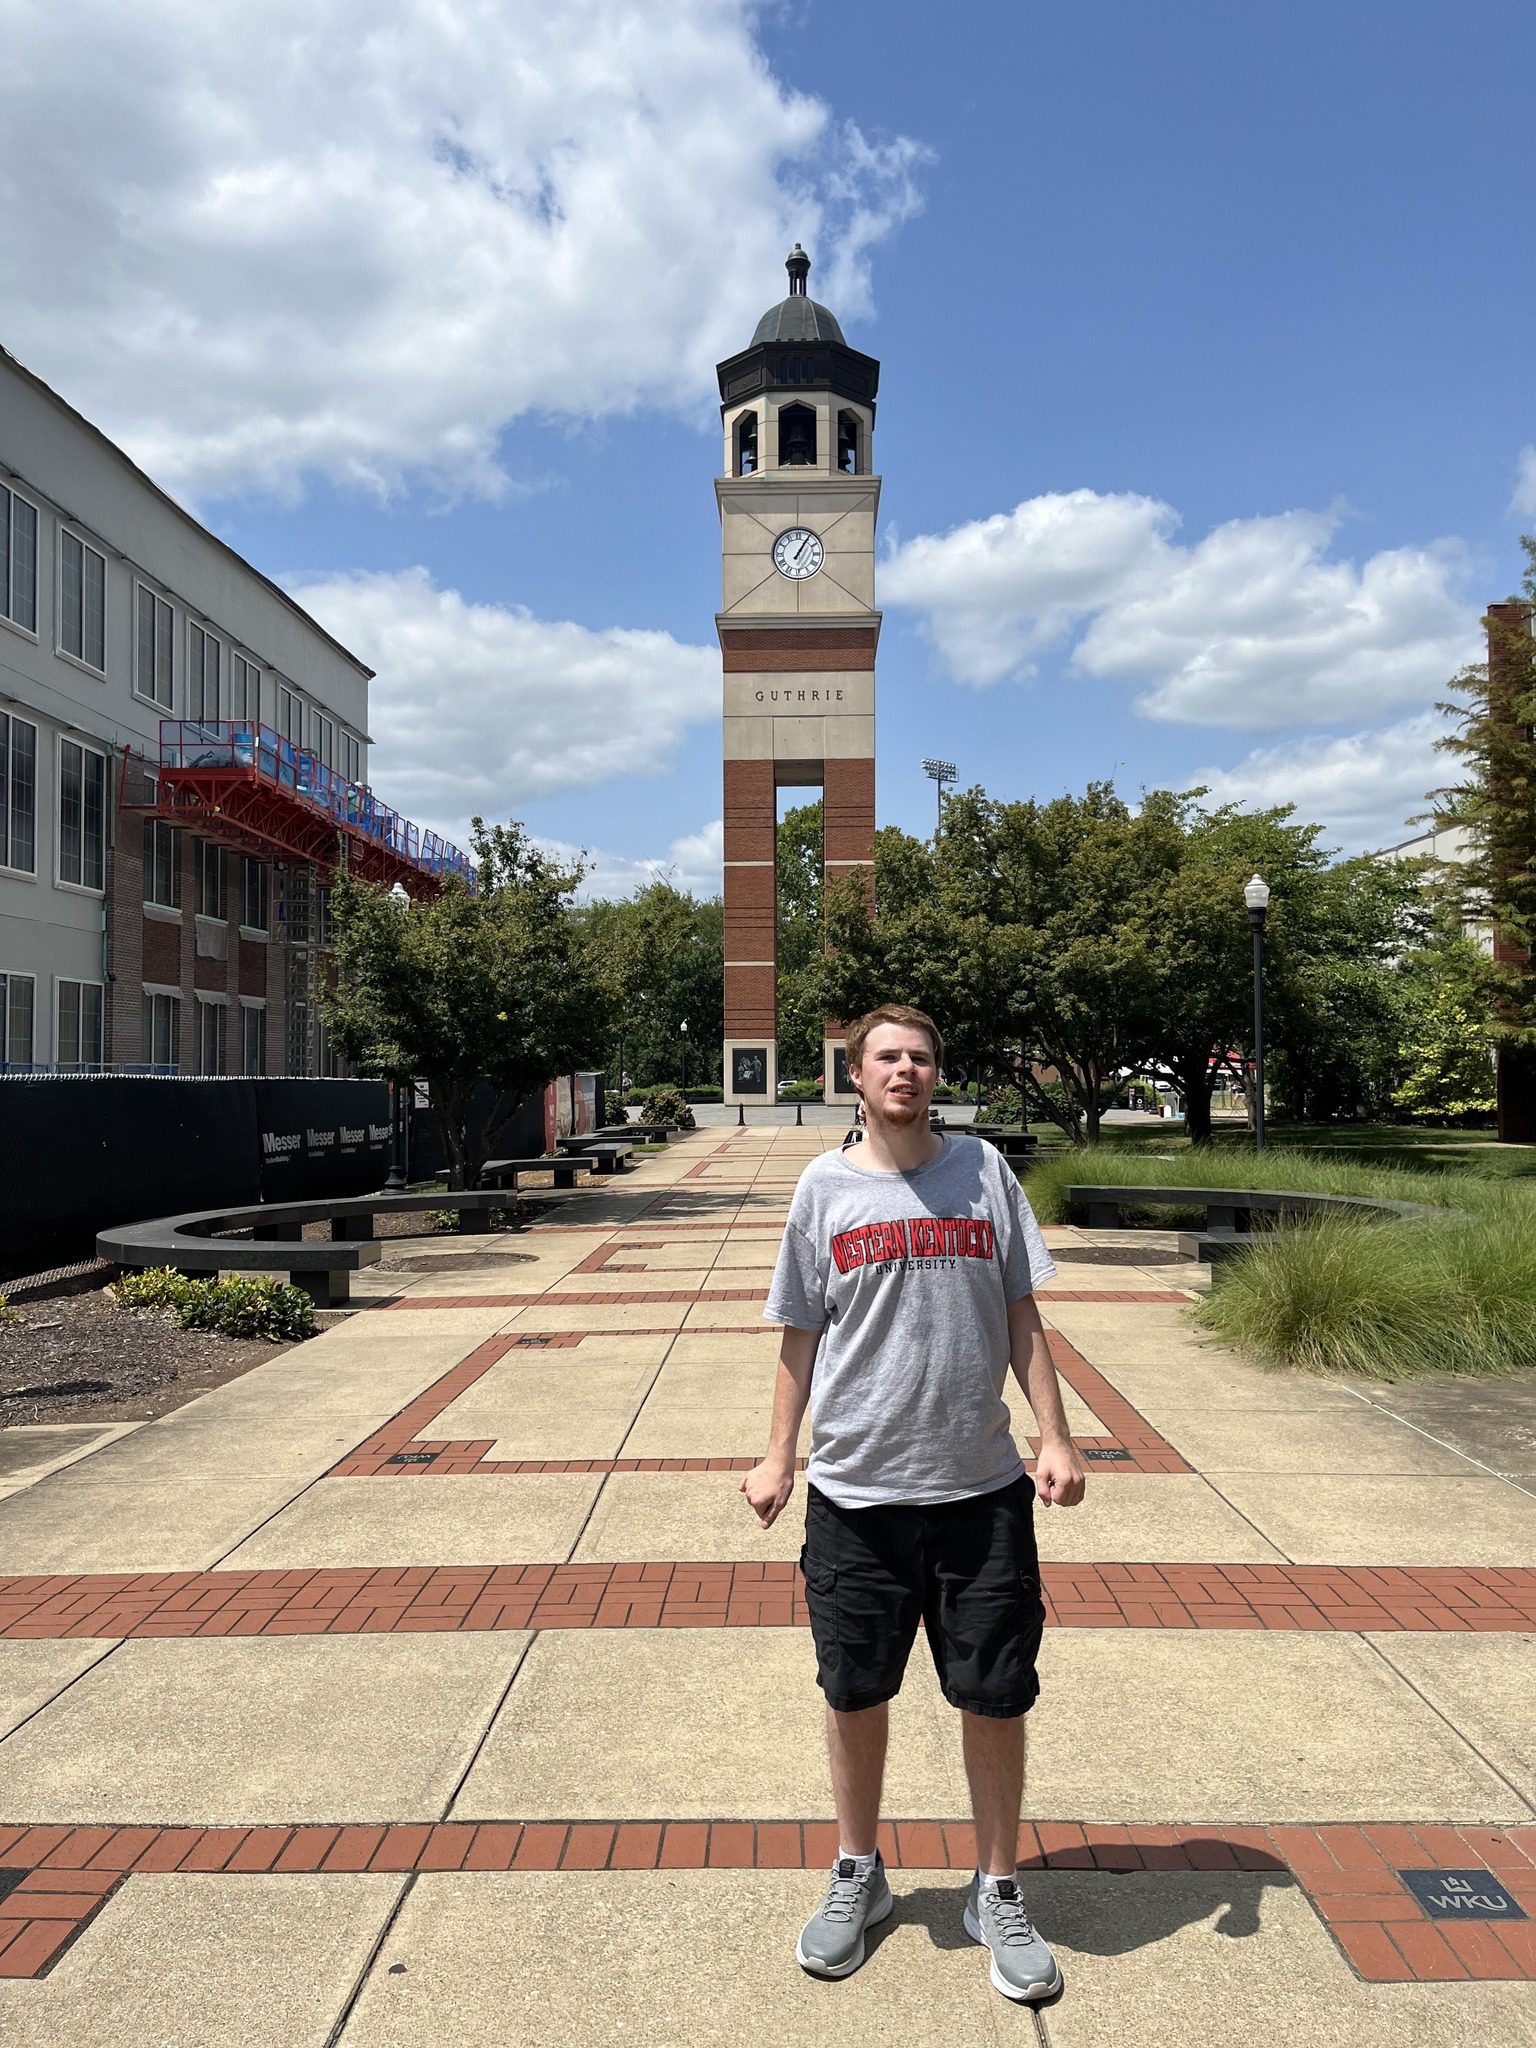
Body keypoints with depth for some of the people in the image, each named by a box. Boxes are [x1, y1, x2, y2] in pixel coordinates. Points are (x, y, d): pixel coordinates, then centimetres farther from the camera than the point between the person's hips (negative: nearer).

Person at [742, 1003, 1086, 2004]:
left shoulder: (984, 1170, 1)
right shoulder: (826, 1187, 0)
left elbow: (1021, 1317, 5)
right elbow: (803, 1335, 5)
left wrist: (1056, 1436, -1)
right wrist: (779, 1455, 2)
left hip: (982, 1487, 0)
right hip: (855, 1490, 0)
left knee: (997, 1696, 9)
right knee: (856, 1694, 13)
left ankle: (997, 1892, 31)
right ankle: (859, 1877, 37)